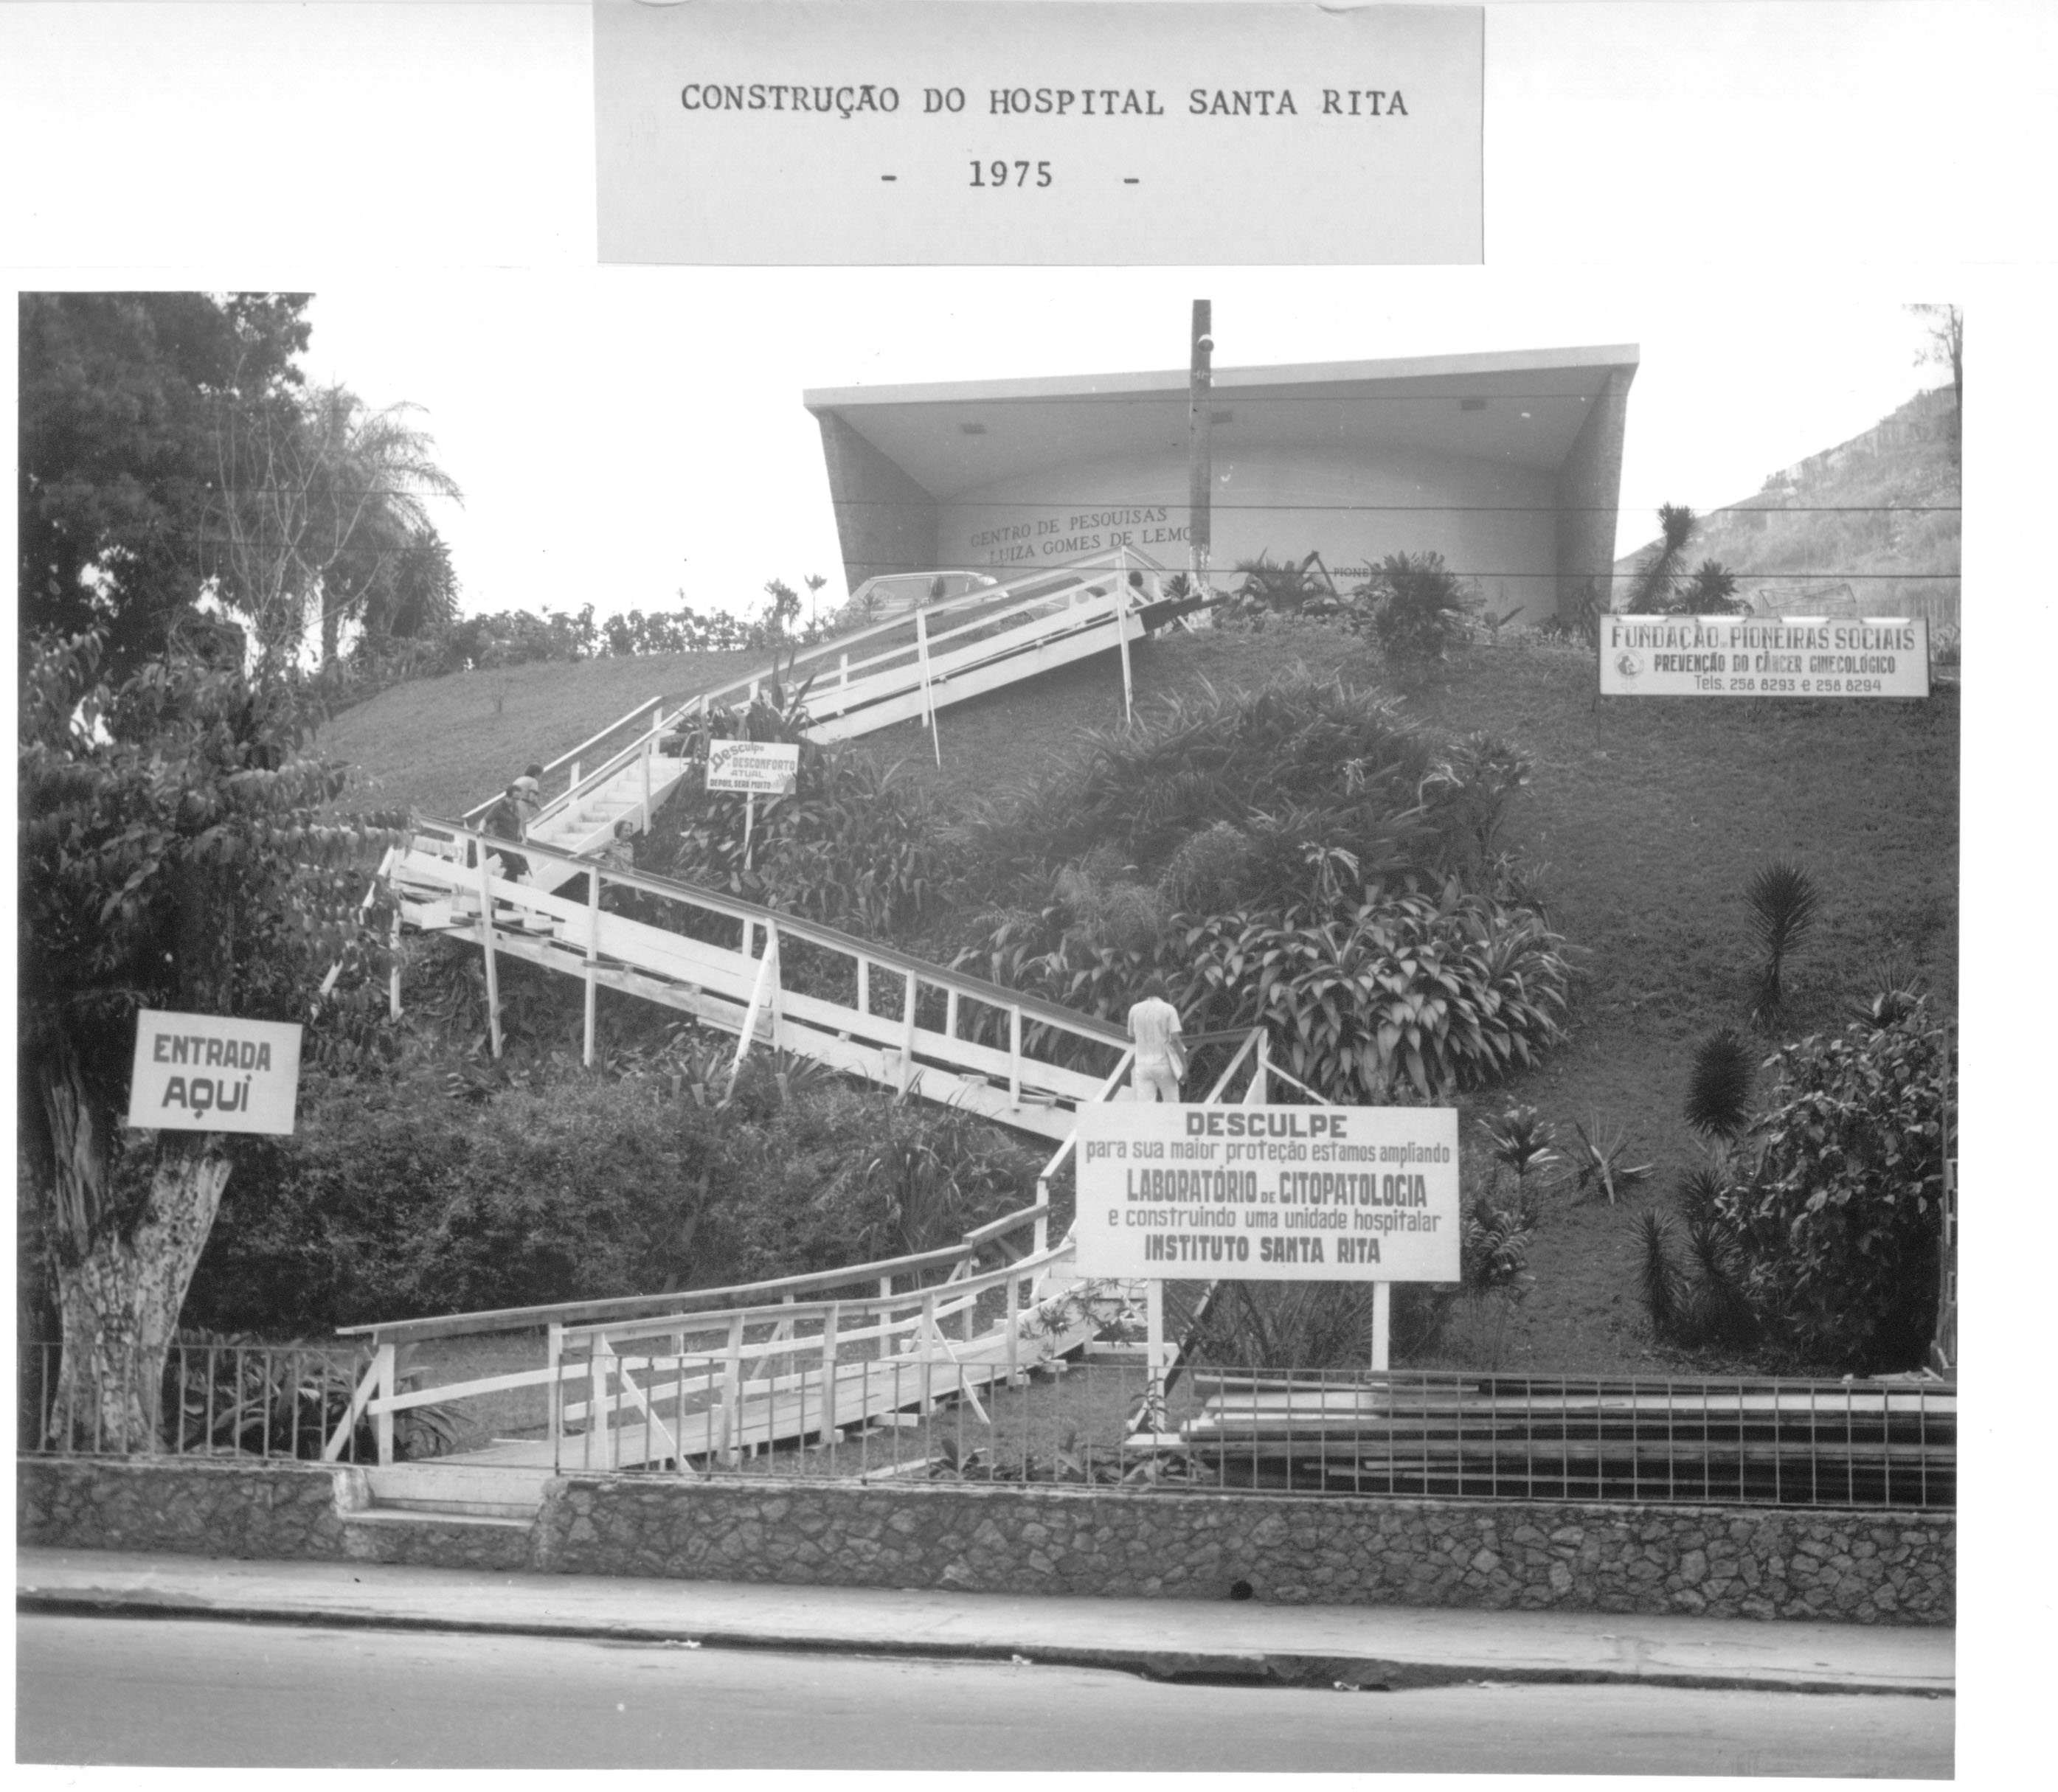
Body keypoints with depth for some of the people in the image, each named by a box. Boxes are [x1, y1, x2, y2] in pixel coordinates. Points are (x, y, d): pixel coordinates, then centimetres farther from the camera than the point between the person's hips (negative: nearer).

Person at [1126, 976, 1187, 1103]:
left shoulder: (1134, 1010, 5)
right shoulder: (1169, 1010, -4)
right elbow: (1175, 1040, -10)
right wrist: (1184, 1064, -7)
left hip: (1142, 1064, 2)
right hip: (1164, 1063, -2)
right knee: (1171, 1103, 12)